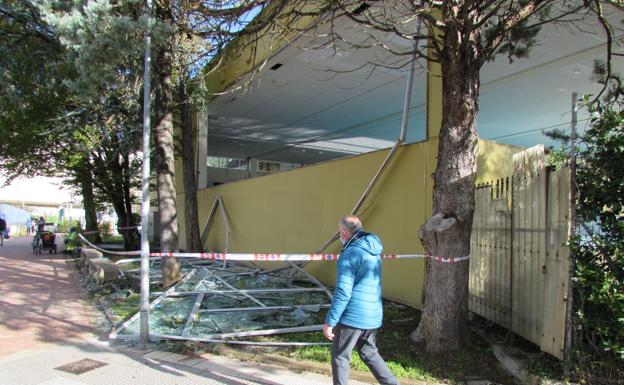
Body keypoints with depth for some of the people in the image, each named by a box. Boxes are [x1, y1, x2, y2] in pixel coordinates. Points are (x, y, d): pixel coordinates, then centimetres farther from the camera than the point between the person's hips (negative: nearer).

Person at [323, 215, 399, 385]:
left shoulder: (350, 253, -16)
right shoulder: (374, 252, 9)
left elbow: (343, 292, -21)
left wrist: (330, 321, -16)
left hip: (352, 316, -8)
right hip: (373, 315, 8)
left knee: (340, 357, 8)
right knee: (369, 353, 23)